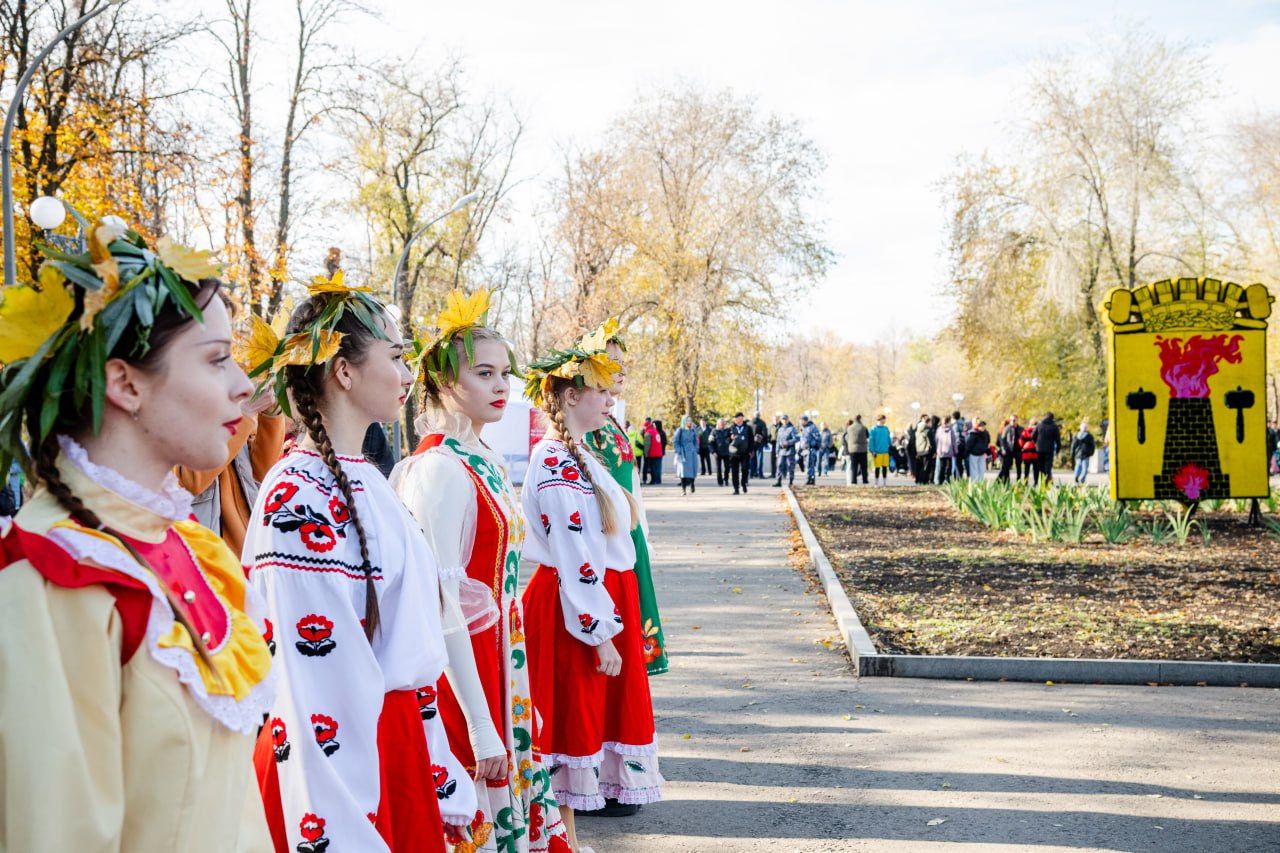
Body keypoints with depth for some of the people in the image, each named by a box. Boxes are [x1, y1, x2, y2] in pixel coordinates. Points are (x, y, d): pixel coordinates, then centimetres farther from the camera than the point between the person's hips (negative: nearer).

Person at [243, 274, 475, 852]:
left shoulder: (364, 481, 9)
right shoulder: (298, 499, -19)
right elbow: (319, 682, -22)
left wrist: (443, 783, 16)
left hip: (400, 741, 9)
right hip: (343, 755, -9)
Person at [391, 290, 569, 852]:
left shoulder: (489, 464, 10)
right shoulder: (441, 469, -17)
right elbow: (444, 605, -20)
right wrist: (482, 727, -20)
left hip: (503, 658, 9)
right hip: (462, 671, -9)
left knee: (516, 808, 16)